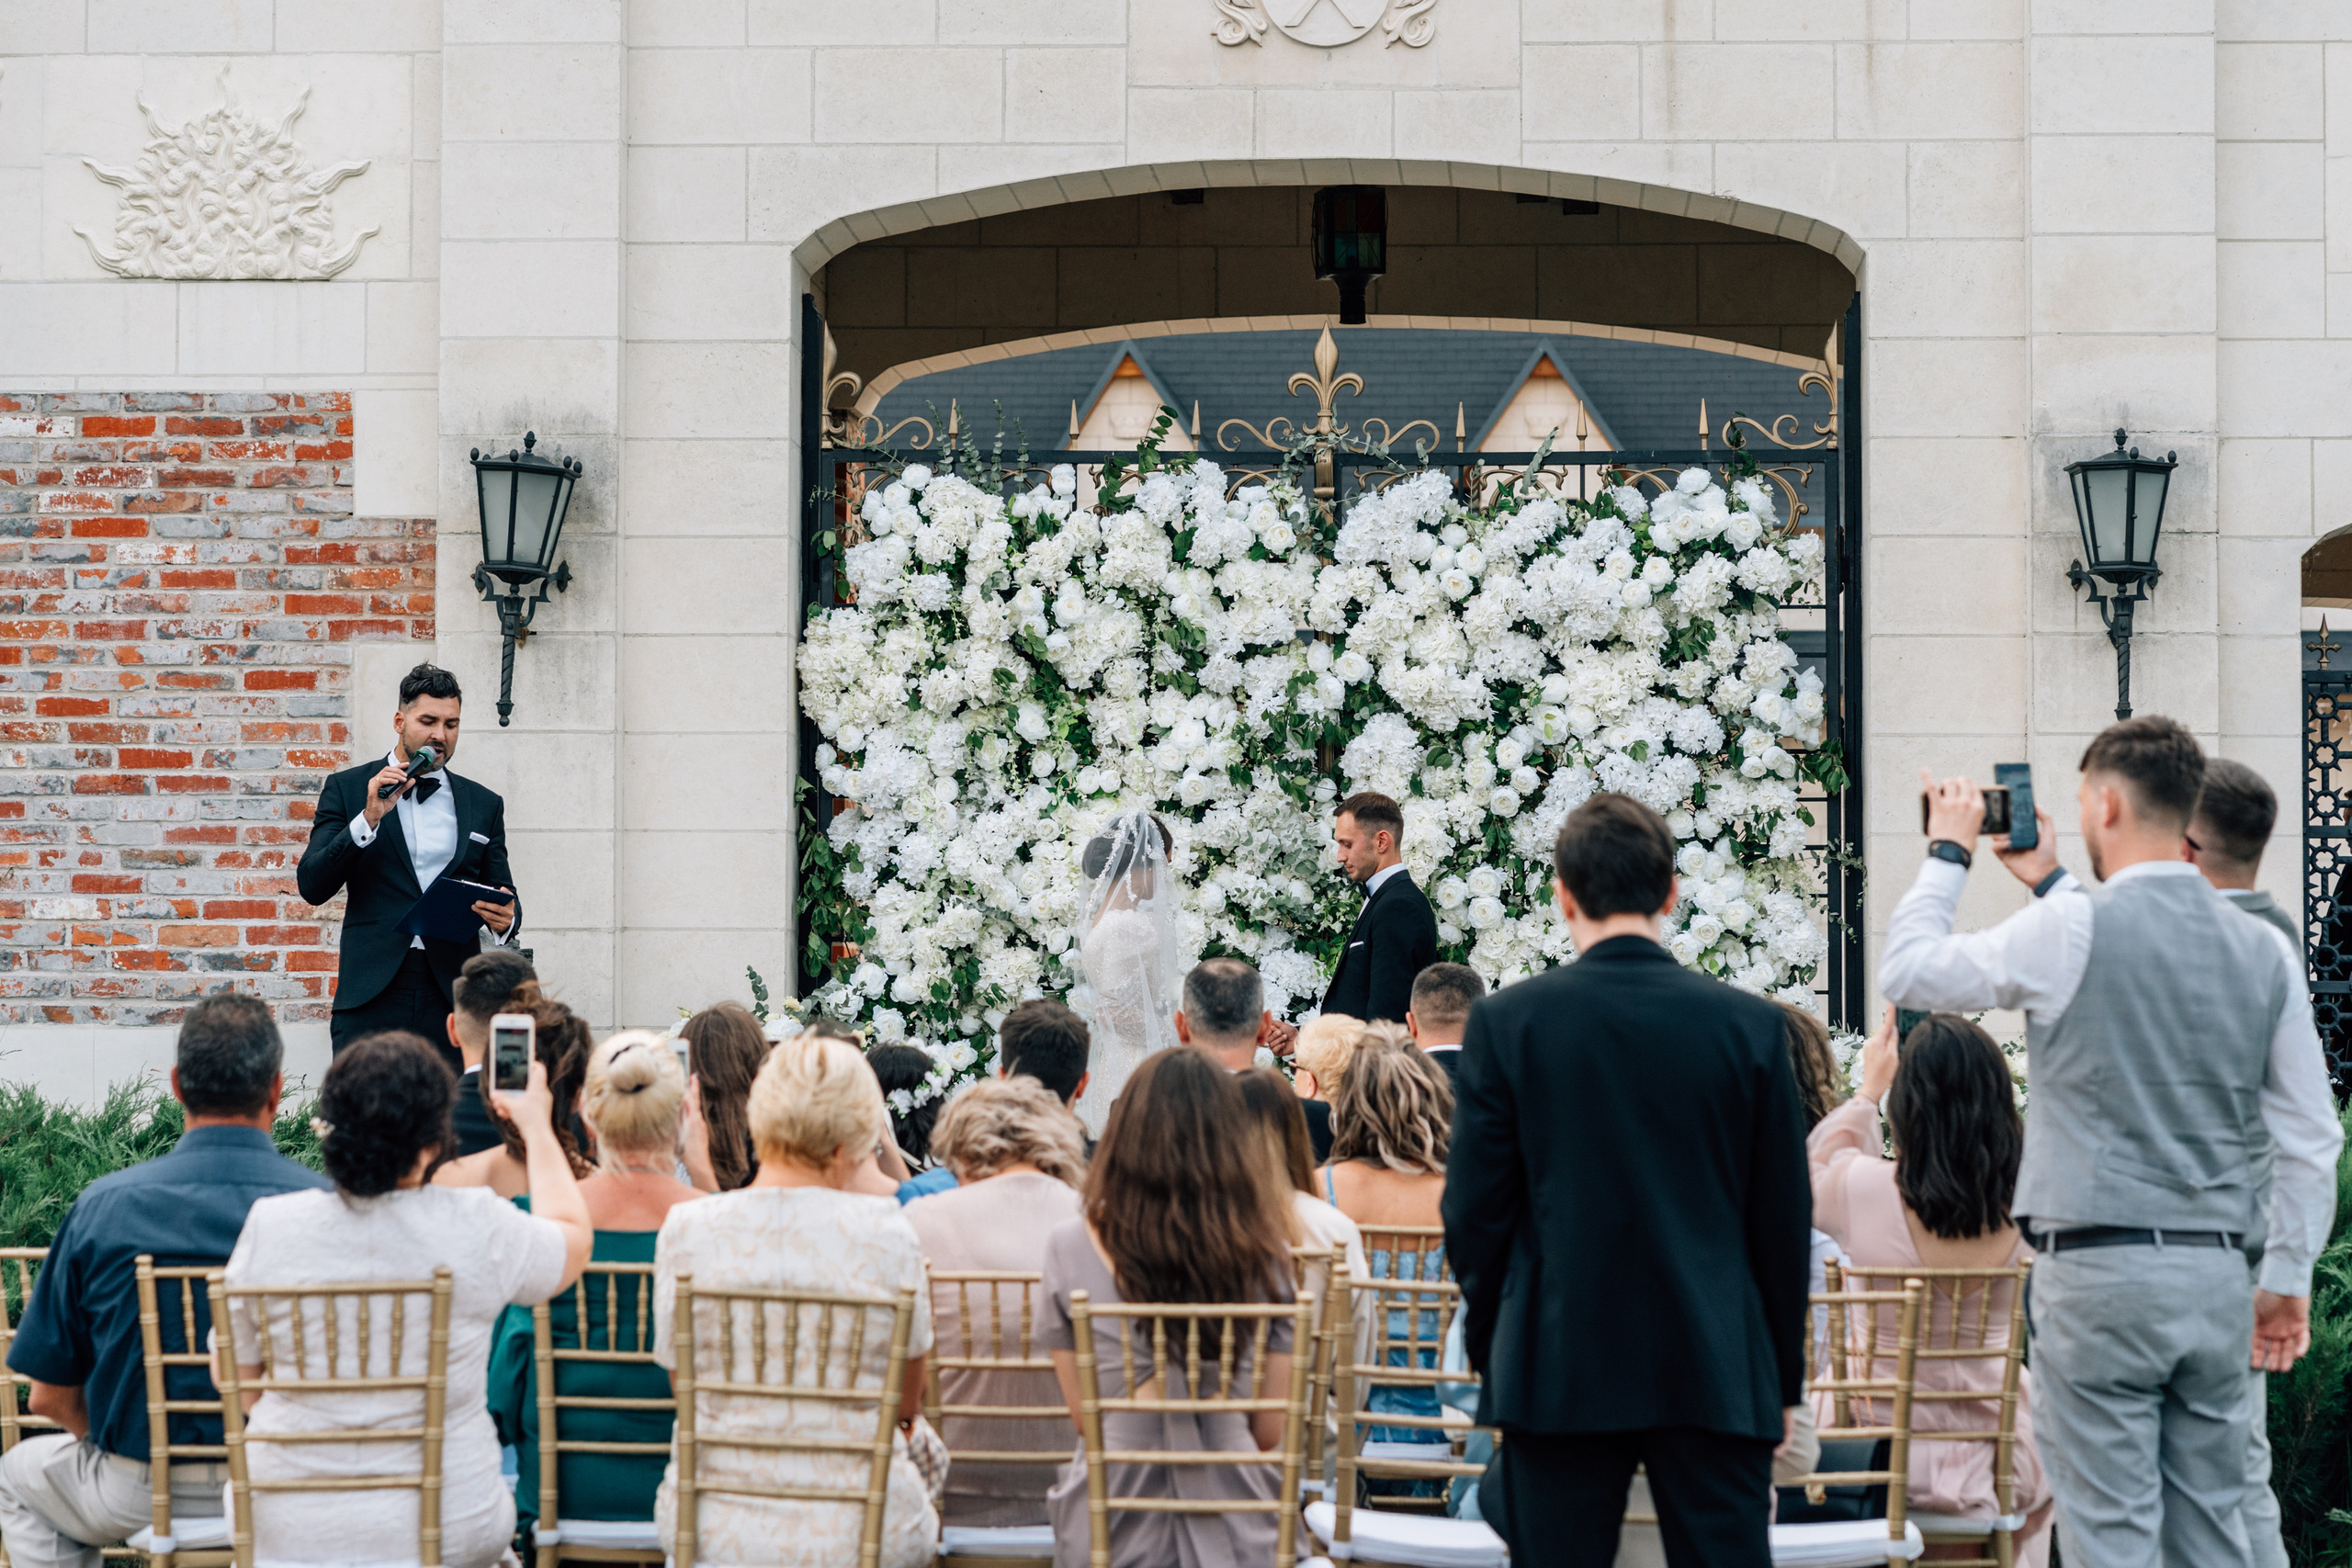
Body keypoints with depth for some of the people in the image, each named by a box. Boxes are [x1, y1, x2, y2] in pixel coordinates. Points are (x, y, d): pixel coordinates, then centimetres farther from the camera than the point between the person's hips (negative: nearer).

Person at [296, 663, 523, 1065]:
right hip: (372, 998, -2)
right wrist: (369, 818, -12)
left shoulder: (484, 805, 16)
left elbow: (504, 894, 17)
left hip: (452, 999, 2)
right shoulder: (347, 788, 9)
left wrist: (505, 920, -8)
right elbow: (312, 886, 0)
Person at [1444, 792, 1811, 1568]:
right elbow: (1784, 1217, 4)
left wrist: (1491, 1345, 14)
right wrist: (1784, 1379, 13)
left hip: (1559, 1367, -1)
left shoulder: (1506, 1022, -4)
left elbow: (1474, 1211, 0)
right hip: (1717, 1371, 1)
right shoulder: (1749, 1023, -1)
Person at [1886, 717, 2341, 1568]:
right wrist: (2288, 1277, 22)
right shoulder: (2263, 950, 6)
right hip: (2216, 1273, 5)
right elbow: (2312, 1137, 11)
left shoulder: (2071, 931, -10)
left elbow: (1906, 971, 2)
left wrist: (1948, 853, 15)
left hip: (2100, 1273, -5)